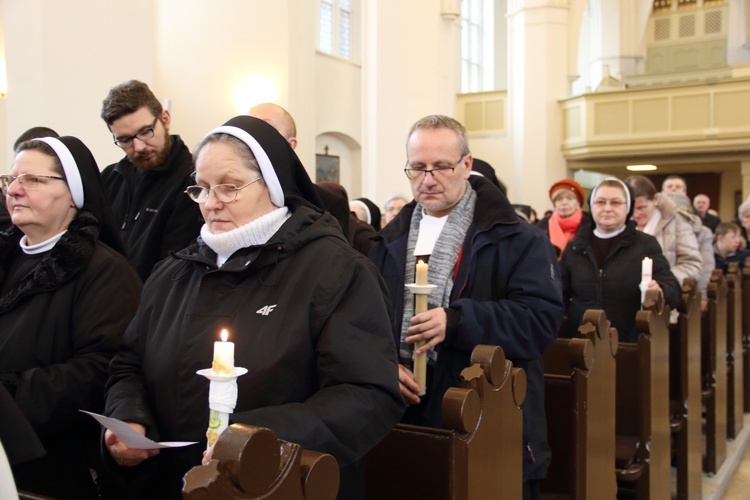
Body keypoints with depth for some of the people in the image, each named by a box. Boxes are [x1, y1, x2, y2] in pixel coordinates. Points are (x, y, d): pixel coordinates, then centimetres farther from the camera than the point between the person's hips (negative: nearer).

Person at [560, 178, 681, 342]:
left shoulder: (646, 244, 1)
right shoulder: (575, 247, 8)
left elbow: (672, 288, -5)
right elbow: (561, 295, 13)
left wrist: (660, 291, -27)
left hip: (630, 344, -2)